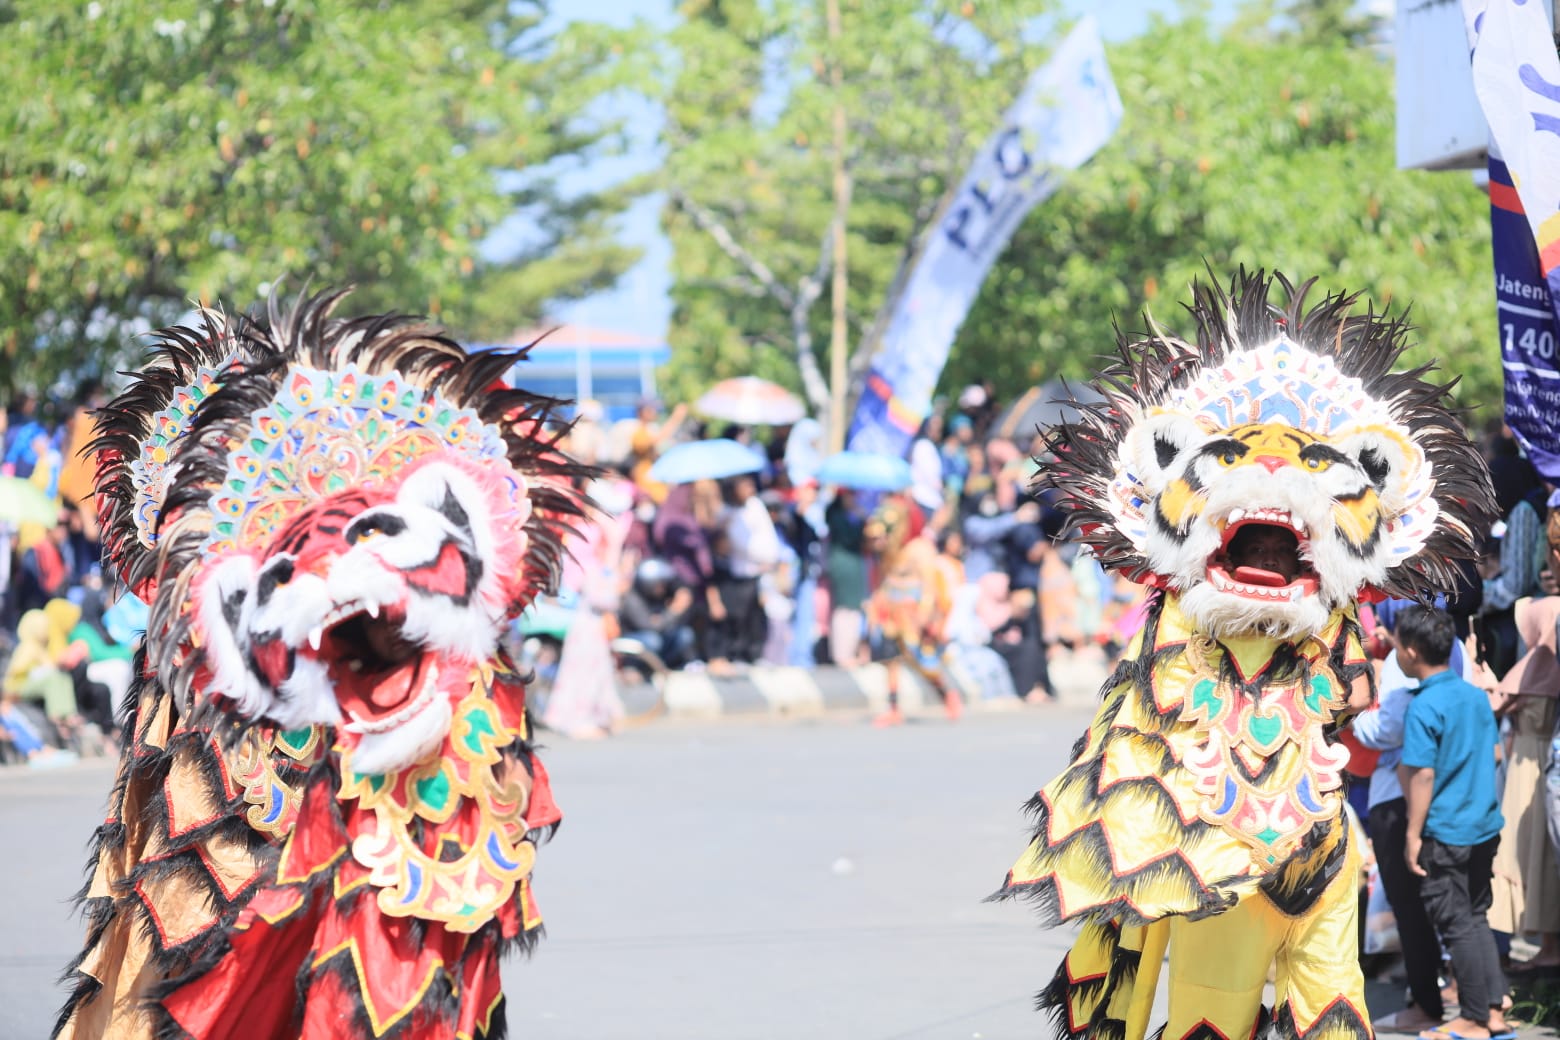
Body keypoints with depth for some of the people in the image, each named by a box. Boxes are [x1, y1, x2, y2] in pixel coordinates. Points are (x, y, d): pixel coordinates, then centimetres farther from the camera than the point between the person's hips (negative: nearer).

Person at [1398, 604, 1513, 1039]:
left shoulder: (1423, 708, -18)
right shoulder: (1477, 695, 3)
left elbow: (1422, 775, -19)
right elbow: (1495, 752, 12)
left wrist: (1413, 834, -13)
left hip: (1445, 834, -7)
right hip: (1485, 825, 7)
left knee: (1457, 925, 2)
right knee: (1477, 918, 17)